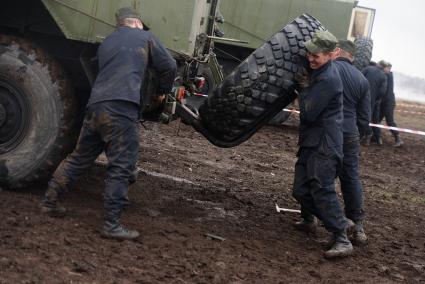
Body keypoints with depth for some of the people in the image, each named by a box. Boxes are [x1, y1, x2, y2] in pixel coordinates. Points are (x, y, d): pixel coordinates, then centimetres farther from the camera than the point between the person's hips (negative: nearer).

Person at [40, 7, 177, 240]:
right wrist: (163, 91, 31)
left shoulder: (106, 43, 27)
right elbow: (168, 66, 13)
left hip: (95, 105, 6)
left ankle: (49, 201, 26)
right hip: (121, 107, -6)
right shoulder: (145, 37, 12)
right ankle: (112, 225, -5)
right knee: (121, 167, -4)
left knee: (79, 158, 20)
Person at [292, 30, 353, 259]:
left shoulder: (328, 80, -19)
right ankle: (308, 219, 42)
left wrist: (302, 93, -3)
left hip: (324, 145, -9)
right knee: (301, 189, 15)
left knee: (322, 189, -17)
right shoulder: (317, 71, 12)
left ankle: (342, 240, -17)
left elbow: (308, 113, -20)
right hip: (311, 141, 9)